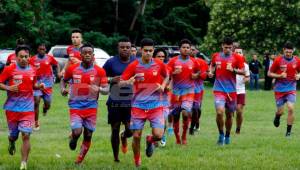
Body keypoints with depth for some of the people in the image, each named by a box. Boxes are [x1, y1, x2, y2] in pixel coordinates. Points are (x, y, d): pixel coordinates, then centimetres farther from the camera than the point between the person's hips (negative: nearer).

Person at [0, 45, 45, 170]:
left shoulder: (32, 71, 6)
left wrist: (39, 86, 1)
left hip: (28, 109, 1)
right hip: (12, 108, -1)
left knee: (26, 135, -10)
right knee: (14, 135, 11)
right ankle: (12, 143, 50)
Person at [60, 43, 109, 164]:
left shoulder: (99, 71, -3)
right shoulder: (72, 69, -1)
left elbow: (106, 90, -3)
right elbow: (64, 80, 17)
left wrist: (99, 89, -25)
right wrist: (63, 89, -5)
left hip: (91, 107, 1)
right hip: (75, 105, -1)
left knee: (88, 136, 6)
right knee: (77, 132, -18)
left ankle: (79, 161, 24)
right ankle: (73, 138, 20)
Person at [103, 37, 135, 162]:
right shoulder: (111, 62, -2)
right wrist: (112, 80, -17)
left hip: (131, 102, 1)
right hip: (114, 102, -1)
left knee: (130, 130, -8)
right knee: (115, 129, 4)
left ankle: (124, 137, 31)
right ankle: (116, 158, 18)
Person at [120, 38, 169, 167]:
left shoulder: (159, 64, 0)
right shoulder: (134, 66, -5)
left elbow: (166, 76, 20)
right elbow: (121, 83, -2)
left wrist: (163, 86, 1)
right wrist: (130, 81, -23)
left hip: (155, 105, 1)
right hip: (138, 105, -1)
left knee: (158, 135, -12)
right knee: (136, 136, -1)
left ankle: (150, 141, 25)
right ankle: (137, 162, 21)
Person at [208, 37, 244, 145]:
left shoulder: (237, 58, -1)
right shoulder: (216, 56, 5)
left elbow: (243, 71, 0)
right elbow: (212, 65, 24)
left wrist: (233, 70, -17)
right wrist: (211, 72, 3)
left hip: (231, 90, 0)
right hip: (219, 89, 0)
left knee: (229, 115, 10)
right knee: (219, 112, -20)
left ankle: (227, 136, 31)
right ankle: (221, 134, 0)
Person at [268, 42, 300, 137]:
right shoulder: (278, 60, -9)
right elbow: (269, 73, -3)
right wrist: (280, 76, -19)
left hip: (291, 89, 1)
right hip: (279, 89, -1)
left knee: (291, 108, -15)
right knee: (280, 111, 3)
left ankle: (288, 131, -5)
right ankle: (277, 117, 42)